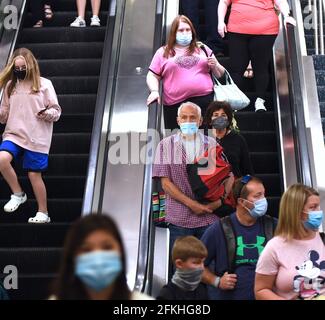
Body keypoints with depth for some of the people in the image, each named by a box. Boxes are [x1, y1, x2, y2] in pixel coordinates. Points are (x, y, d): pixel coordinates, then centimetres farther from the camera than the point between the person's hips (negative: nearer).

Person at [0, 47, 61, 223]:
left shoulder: (44, 84, -1)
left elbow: (56, 111, -1)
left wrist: (47, 113, -22)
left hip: (36, 137, -3)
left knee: (34, 174, 0)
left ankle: (43, 213, 17)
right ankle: (18, 194, 0)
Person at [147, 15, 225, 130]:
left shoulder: (203, 49, 18)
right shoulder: (163, 52, 13)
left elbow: (220, 74, 21)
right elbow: (152, 76, 10)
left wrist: (215, 65, 0)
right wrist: (154, 91, -9)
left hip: (205, 100, 1)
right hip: (176, 105, -1)